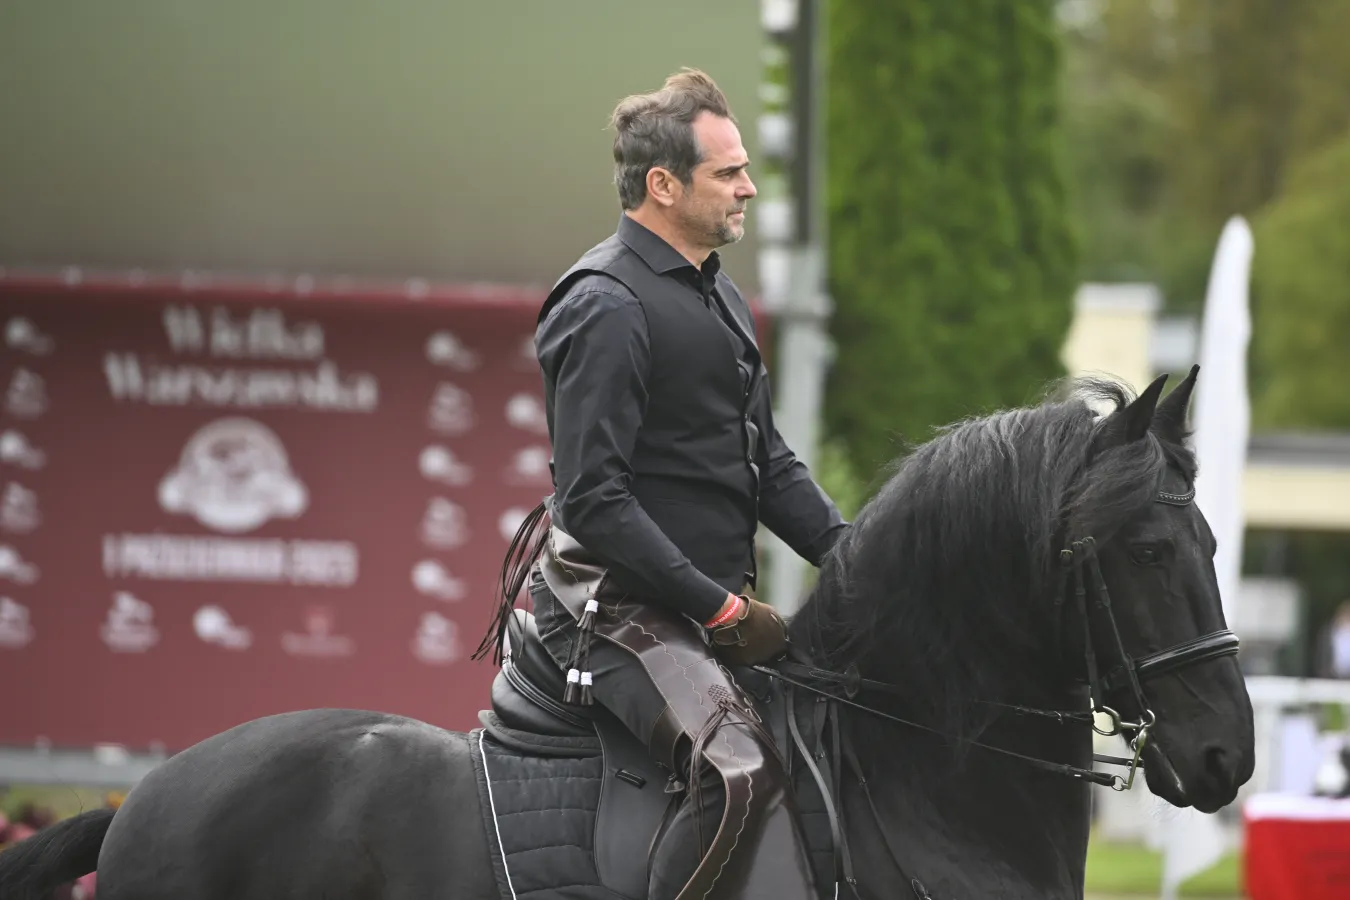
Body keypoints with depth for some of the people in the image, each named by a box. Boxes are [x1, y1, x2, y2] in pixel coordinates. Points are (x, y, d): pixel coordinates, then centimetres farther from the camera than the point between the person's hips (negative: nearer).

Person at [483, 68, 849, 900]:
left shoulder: (720, 299, 17)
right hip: (617, 606, -10)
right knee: (738, 769, -31)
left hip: (713, 600, 10)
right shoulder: (607, 307, -14)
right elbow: (593, 499, -21)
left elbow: (770, 463, 22)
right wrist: (722, 610, -20)